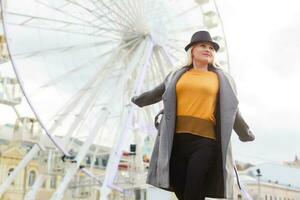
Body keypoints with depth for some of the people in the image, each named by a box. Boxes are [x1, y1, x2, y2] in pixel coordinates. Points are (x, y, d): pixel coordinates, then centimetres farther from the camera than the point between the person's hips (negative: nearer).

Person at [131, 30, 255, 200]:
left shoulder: (223, 79, 12)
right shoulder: (176, 76, 16)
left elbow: (232, 112, 21)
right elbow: (157, 93, 33)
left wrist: (246, 135, 28)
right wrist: (138, 100, 47)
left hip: (205, 141, -2)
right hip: (176, 139, 2)